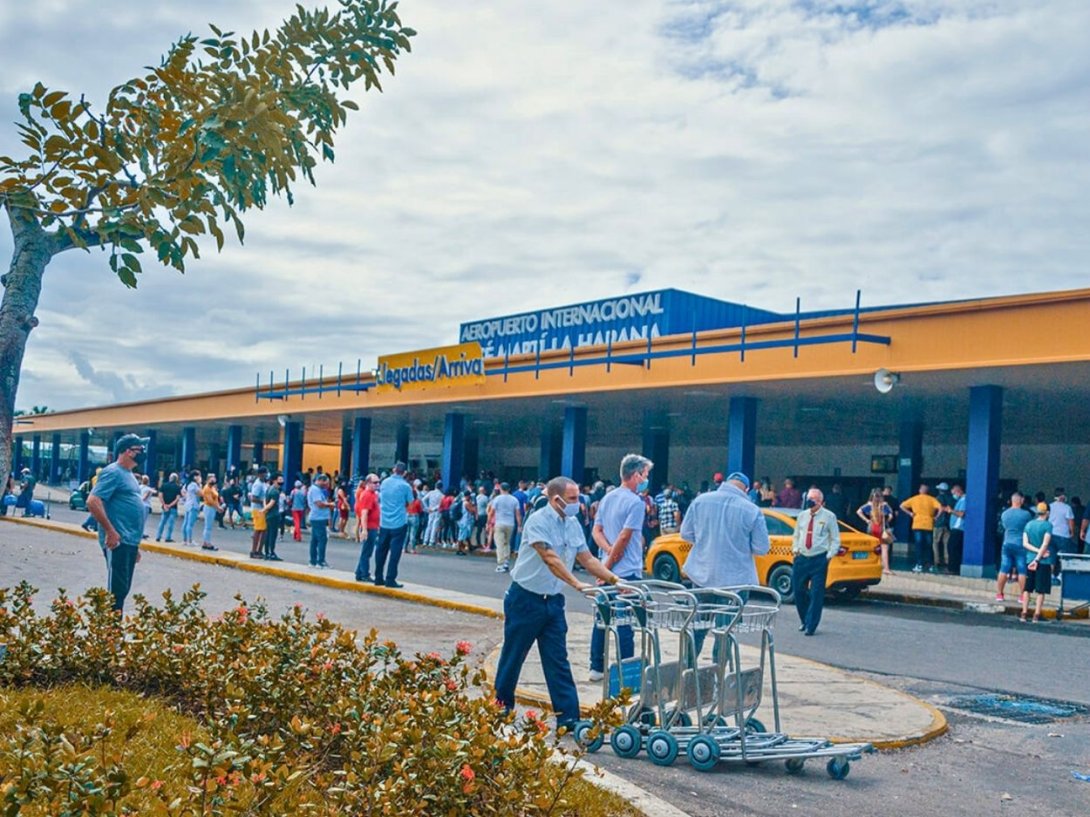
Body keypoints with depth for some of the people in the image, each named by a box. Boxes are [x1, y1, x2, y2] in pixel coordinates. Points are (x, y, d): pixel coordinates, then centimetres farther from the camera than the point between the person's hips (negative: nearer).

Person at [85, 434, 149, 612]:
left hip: (129, 541, 9)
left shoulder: (128, 474, 18)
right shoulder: (113, 472, -11)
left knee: (123, 588, 13)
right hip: (118, 541, -9)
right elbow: (93, 502, -21)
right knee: (116, 589, -8)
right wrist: (111, 532, -21)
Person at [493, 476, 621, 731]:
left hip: (553, 600, 6)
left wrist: (614, 580, -4)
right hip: (525, 598, -6)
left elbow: (587, 559, 8)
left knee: (558, 660, 2)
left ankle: (568, 717, 1)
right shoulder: (538, 521, -18)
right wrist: (577, 584, -36)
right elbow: (550, 559, -28)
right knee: (513, 657, 8)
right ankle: (501, 709, 25)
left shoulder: (573, 525, 5)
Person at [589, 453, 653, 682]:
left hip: (609, 571, 8)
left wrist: (609, 550, -5)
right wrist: (609, 563, -9)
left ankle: (597, 667, 18)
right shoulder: (636, 502, -15)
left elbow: (597, 531, 9)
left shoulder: (608, 498, 10)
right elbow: (624, 537, -18)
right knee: (625, 624, -2)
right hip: (628, 572, -8)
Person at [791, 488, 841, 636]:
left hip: (819, 559, -4)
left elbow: (835, 539, 1)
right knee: (799, 591, 7)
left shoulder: (829, 516, -3)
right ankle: (804, 621, 26)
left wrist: (830, 555, -8)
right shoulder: (802, 516, 9)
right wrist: (795, 549, 7)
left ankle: (811, 626, 4)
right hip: (801, 558, 4)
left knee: (816, 594, -4)